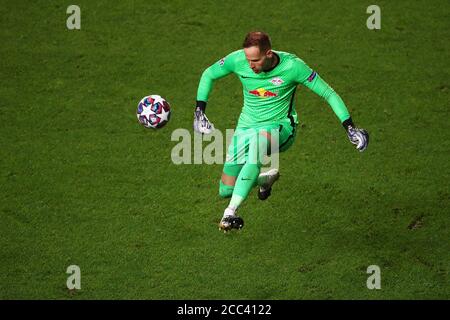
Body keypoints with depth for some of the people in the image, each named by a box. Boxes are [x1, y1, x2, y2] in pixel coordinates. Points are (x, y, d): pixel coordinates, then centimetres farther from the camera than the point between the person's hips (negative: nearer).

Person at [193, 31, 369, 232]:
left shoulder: (292, 66, -19)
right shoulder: (237, 60, -12)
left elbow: (328, 93, -11)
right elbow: (209, 75, 7)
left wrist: (349, 127, -17)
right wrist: (199, 111, 0)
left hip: (280, 127, -4)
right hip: (246, 126, 4)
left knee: (258, 138, -41)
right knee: (226, 191, -3)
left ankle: (231, 212, -45)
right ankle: (267, 179, 32)